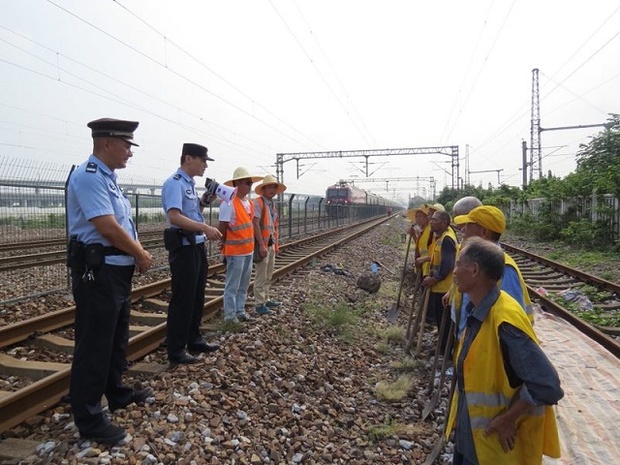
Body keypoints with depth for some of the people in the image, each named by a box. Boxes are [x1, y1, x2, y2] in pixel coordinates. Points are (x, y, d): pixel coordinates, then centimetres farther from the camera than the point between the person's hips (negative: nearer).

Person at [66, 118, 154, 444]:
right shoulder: (89, 176, -17)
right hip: (98, 272, -10)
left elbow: (124, 224, 17)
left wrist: (139, 254, 0)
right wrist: (141, 255, -11)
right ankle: (89, 420, 14)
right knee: (94, 344, 0)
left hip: (118, 270, 10)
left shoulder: (108, 178, 14)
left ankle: (116, 393, 40)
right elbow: (108, 227, -25)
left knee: (117, 338, 22)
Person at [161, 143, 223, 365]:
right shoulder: (174, 183, -15)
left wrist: (204, 202, 7)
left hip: (197, 245, 10)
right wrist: (205, 228, -34)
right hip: (184, 247, -10)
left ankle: (194, 339, 31)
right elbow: (175, 216, -28)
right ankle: (175, 350, 10)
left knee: (197, 296, 17)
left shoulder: (190, 184, 15)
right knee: (182, 299, -2)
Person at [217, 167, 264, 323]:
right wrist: (225, 247, -5)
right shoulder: (229, 203, -16)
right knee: (232, 286, 2)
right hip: (235, 252, -8)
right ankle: (230, 315, 13)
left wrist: (251, 245, 13)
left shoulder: (249, 203, 10)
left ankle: (240, 311, 29)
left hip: (248, 250, 8)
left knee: (244, 285, 16)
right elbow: (222, 228, -15)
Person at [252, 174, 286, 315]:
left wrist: (276, 244, 17)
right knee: (261, 276, -5)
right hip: (262, 245, -9)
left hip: (271, 244, 9)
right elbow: (255, 224, -18)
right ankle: (259, 304, 2)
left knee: (268, 276, 16)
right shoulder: (258, 203, -11)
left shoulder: (273, 205, 15)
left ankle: (265, 299, 26)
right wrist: (261, 245, -21)